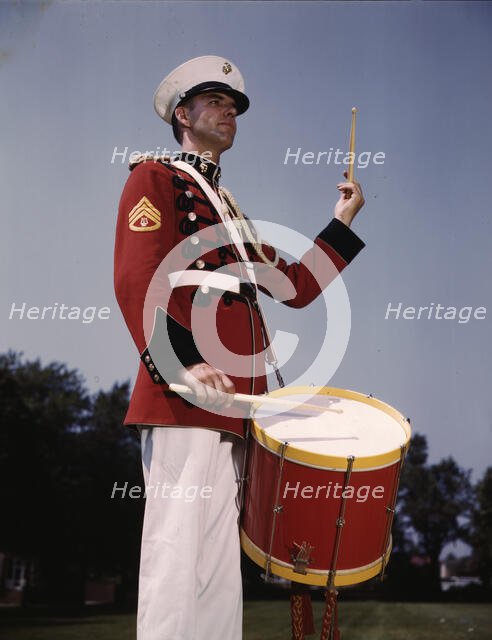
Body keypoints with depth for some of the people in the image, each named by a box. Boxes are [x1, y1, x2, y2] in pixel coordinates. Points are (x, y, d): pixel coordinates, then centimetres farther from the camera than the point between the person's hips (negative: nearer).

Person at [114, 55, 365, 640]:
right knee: (180, 555, -9)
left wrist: (342, 223, 19)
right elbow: (136, 283, -12)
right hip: (186, 396, -8)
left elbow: (293, 287, 24)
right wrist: (185, 363, -25)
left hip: (233, 400, 8)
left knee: (220, 564, 10)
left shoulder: (231, 211, 28)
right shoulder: (155, 179, 3)